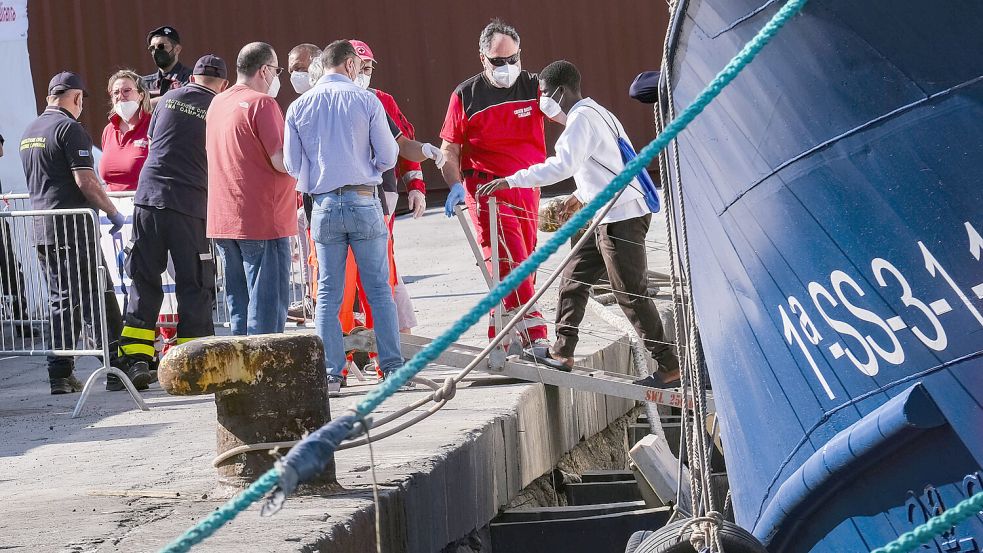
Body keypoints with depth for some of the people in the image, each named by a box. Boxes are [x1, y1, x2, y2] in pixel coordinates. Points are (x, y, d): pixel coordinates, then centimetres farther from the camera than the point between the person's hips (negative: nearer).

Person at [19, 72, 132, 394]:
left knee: (60, 301, 10)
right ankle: (116, 368, -5)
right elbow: (85, 180, -17)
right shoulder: (70, 128, -10)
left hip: (42, 228, 8)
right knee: (98, 297, -5)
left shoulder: (29, 132, 16)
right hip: (74, 226, -8)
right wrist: (113, 212, -8)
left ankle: (59, 374, 6)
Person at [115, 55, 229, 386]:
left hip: (149, 197, 3)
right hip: (192, 203, -3)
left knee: (144, 278, 9)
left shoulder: (170, 99, 10)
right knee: (193, 284, 4)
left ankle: (134, 356, 6)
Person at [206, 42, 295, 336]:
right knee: (268, 303, -5)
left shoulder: (217, 103, 14)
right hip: (262, 222, -8)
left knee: (239, 307, 12)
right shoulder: (262, 103, -12)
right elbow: (282, 161, -18)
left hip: (223, 221, 8)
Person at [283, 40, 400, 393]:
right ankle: (393, 367, 3)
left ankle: (330, 373, 2)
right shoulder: (366, 101, -3)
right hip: (364, 201, -2)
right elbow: (388, 155, 0)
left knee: (328, 293, 6)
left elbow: (292, 164, 6)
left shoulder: (298, 107, 4)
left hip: (324, 205, 2)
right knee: (379, 289, 4)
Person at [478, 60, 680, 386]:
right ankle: (561, 353, 17)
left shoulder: (582, 119, -14)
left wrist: (510, 181, -27)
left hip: (622, 217, -10)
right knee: (574, 277, 13)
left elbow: (562, 166, -28)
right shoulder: (595, 113, 18)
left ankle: (668, 367, -2)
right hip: (610, 216, 10)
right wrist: (580, 195, 31)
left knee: (631, 293, -6)